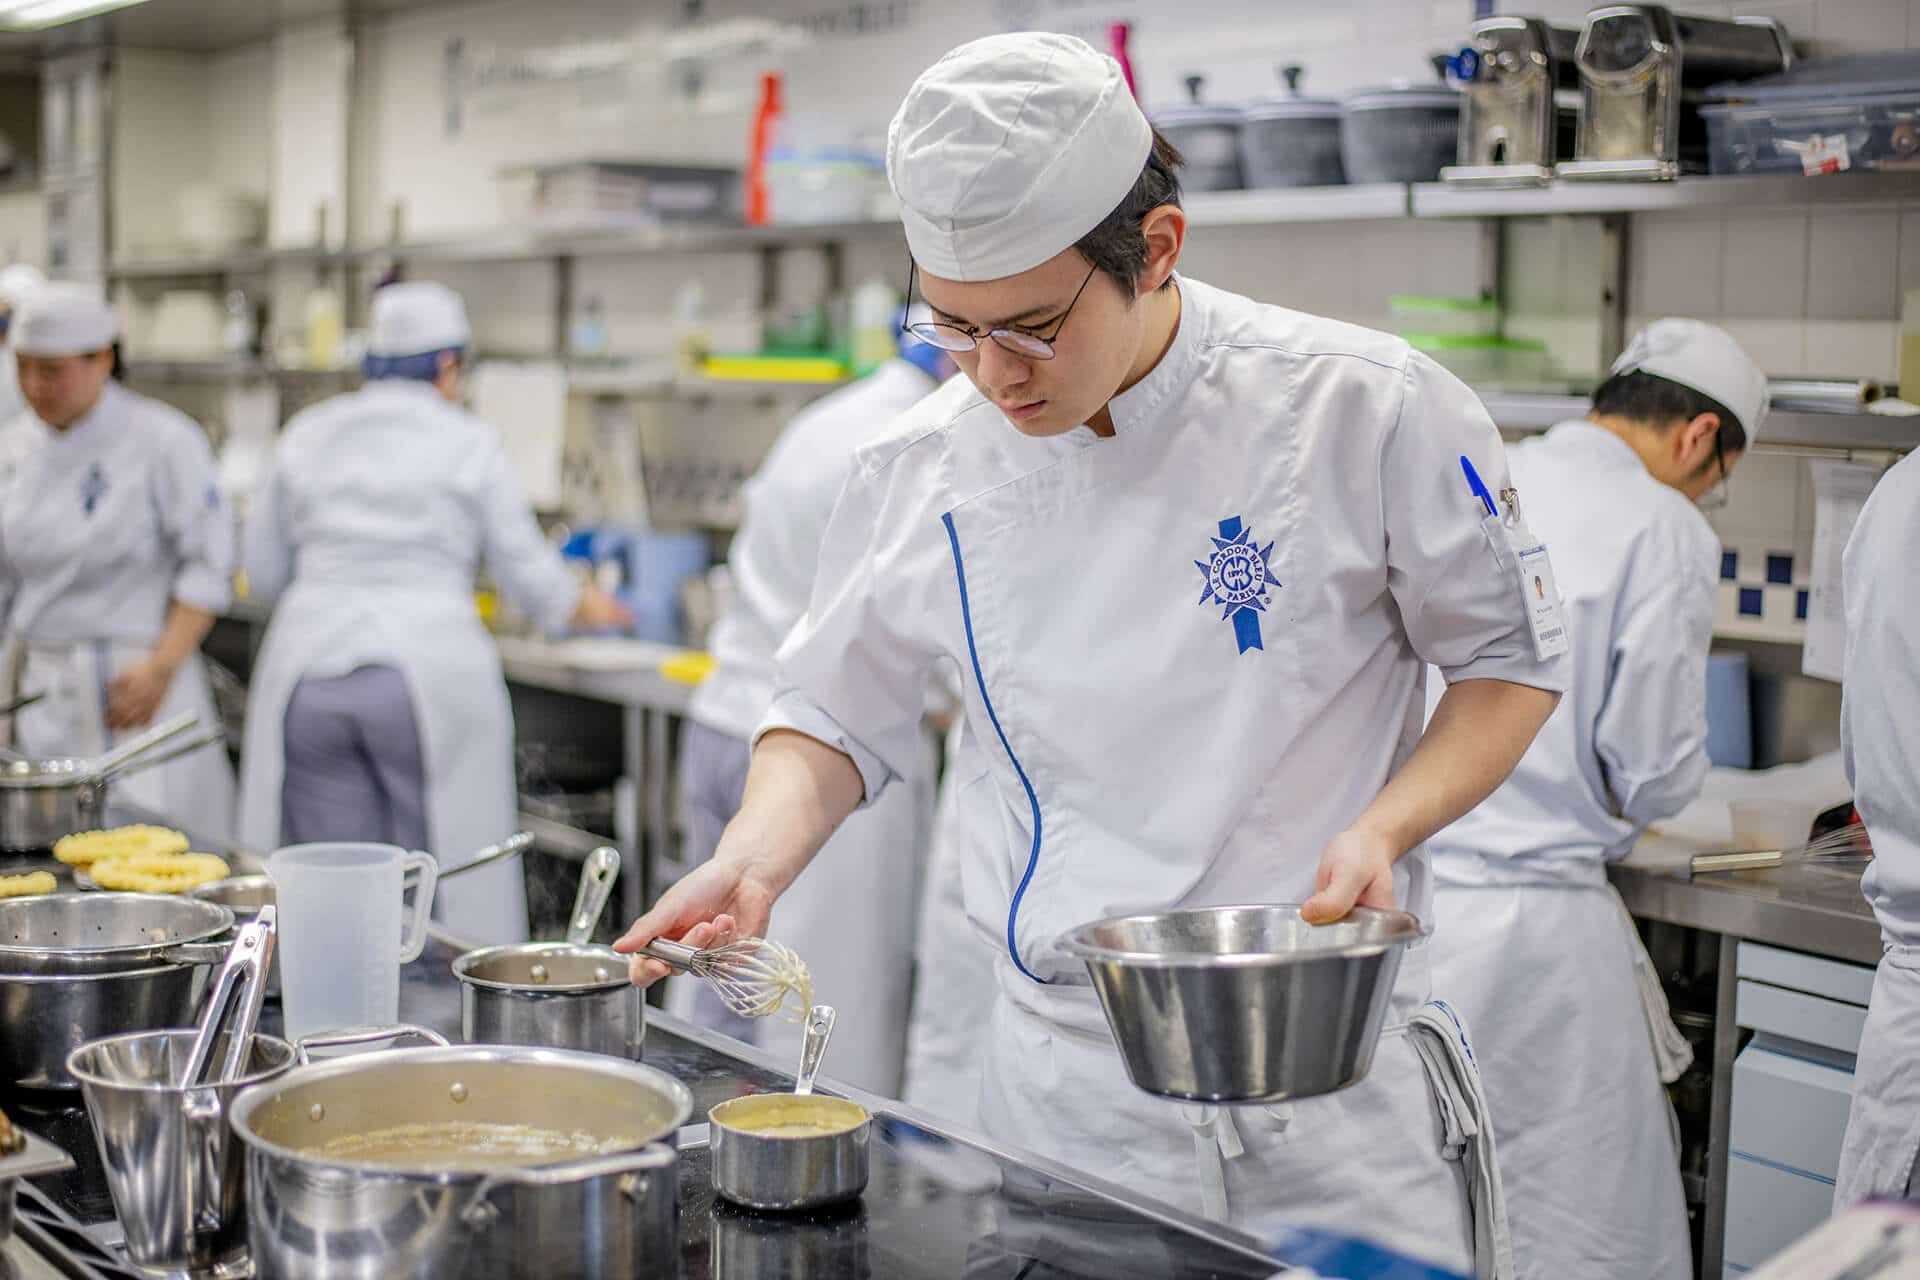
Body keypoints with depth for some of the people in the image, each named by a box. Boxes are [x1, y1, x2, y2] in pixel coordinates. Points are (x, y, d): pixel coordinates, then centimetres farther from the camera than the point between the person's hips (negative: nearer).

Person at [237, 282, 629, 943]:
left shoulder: (307, 434, 11)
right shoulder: (468, 443, 1)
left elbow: (263, 570, 14)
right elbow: (526, 571, 6)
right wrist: (587, 606, 26)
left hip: (308, 671, 4)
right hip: (425, 670, -3)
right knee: (440, 882, 4)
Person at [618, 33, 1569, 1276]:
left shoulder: (1369, 411, -12)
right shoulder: (925, 470, -3)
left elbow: (1512, 662, 0)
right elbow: (836, 719, 10)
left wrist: (1384, 828, -16)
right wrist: (757, 856, -9)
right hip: (1070, 1085, 2)